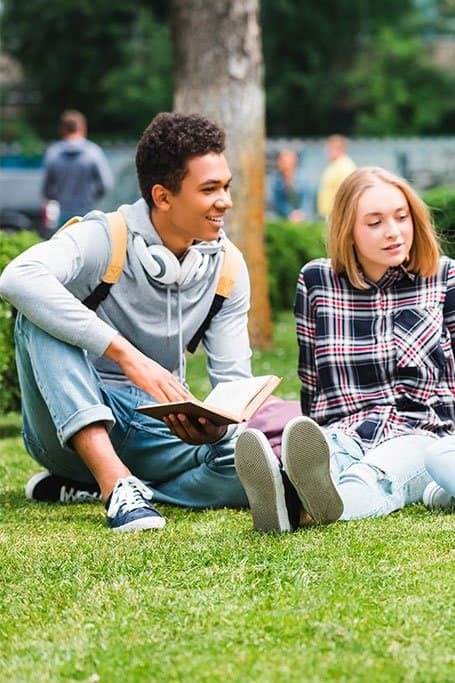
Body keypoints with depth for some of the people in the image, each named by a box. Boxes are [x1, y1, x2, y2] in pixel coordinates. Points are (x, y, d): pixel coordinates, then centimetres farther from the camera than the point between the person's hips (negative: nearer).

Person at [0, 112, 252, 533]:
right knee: (40, 314, -31)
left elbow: (234, 378, 0)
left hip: (154, 430, 4)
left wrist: (217, 424, -27)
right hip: (74, 425, -3)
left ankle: (81, 487, -14)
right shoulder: (104, 239, -16)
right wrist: (126, 355, -42)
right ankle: (115, 481, -40)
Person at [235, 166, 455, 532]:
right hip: (341, 433, 2)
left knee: (378, 473, -40)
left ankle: (319, 503, -73)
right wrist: (308, 443, 11)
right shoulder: (316, 281, 11)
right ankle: (284, 497, -72)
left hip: (420, 433, -2)